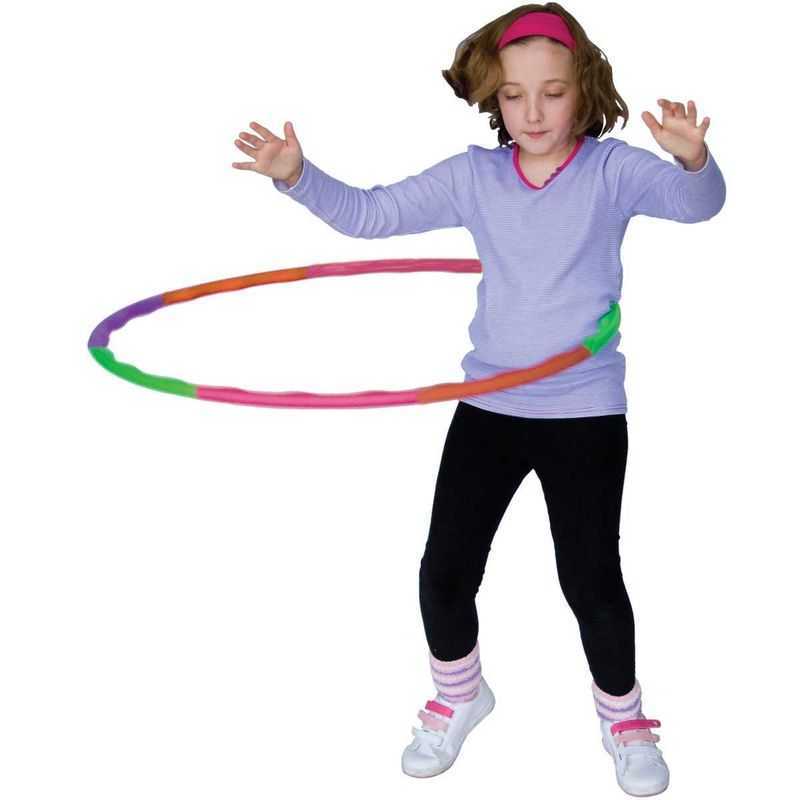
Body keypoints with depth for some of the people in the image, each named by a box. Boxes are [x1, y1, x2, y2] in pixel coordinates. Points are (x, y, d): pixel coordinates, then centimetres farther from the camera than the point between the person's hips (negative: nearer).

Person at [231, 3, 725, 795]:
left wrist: (693, 160, -46)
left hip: (586, 411, -3)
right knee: (445, 569, 5)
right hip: (488, 405, 3)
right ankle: (459, 695, 35)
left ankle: (622, 715, 30)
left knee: (591, 578, 2)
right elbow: (371, 213, 2)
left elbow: (696, 202, -24)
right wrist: (297, 175, -12)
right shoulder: (473, 176, 0)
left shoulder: (612, 169, -8)